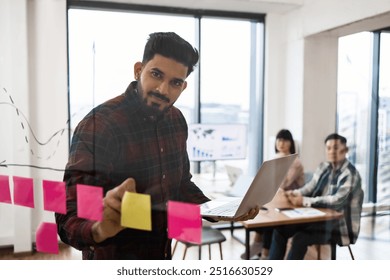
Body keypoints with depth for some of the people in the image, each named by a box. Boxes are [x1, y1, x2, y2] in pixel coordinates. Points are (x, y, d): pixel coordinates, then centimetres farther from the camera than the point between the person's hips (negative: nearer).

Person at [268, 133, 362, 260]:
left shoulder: (350, 174, -13)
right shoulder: (323, 166, 9)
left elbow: (336, 200, -24)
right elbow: (311, 186, 12)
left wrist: (305, 201, -27)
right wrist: (296, 193, -10)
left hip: (335, 224, -7)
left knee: (300, 238, -29)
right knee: (280, 229, -9)